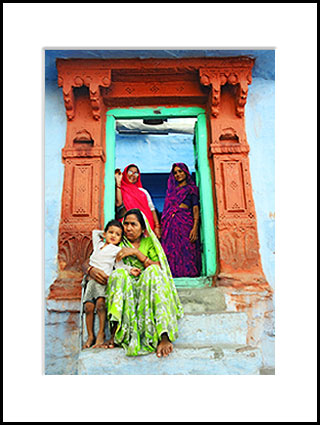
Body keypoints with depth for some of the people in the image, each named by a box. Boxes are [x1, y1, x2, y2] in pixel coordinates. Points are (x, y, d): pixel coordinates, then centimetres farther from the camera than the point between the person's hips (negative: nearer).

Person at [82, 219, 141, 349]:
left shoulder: (117, 249, 10)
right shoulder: (98, 244, 23)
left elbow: (119, 264, 2)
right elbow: (95, 232, 39)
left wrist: (130, 269, -12)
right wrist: (104, 233, 32)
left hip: (104, 280, -4)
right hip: (91, 279, 4)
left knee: (100, 302, -23)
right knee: (89, 306, -10)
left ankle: (101, 334, -12)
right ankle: (90, 336, -1)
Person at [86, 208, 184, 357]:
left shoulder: (149, 242, 16)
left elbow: (158, 267, 0)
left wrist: (136, 252, -10)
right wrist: (91, 269, -12)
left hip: (148, 285, 0)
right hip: (125, 288, 1)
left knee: (153, 272, -32)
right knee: (120, 273, -30)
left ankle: (164, 337, -43)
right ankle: (115, 334, -40)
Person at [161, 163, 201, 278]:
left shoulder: (191, 188, 9)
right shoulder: (171, 189, 23)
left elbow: (195, 209, -1)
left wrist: (195, 227, -14)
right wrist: (162, 226, 7)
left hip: (185, 221, -4)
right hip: (170, 223, 4)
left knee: (186, 250, -9)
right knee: (172, 251, -2)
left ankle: (187, 273, -4)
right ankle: (174, 274, 1)